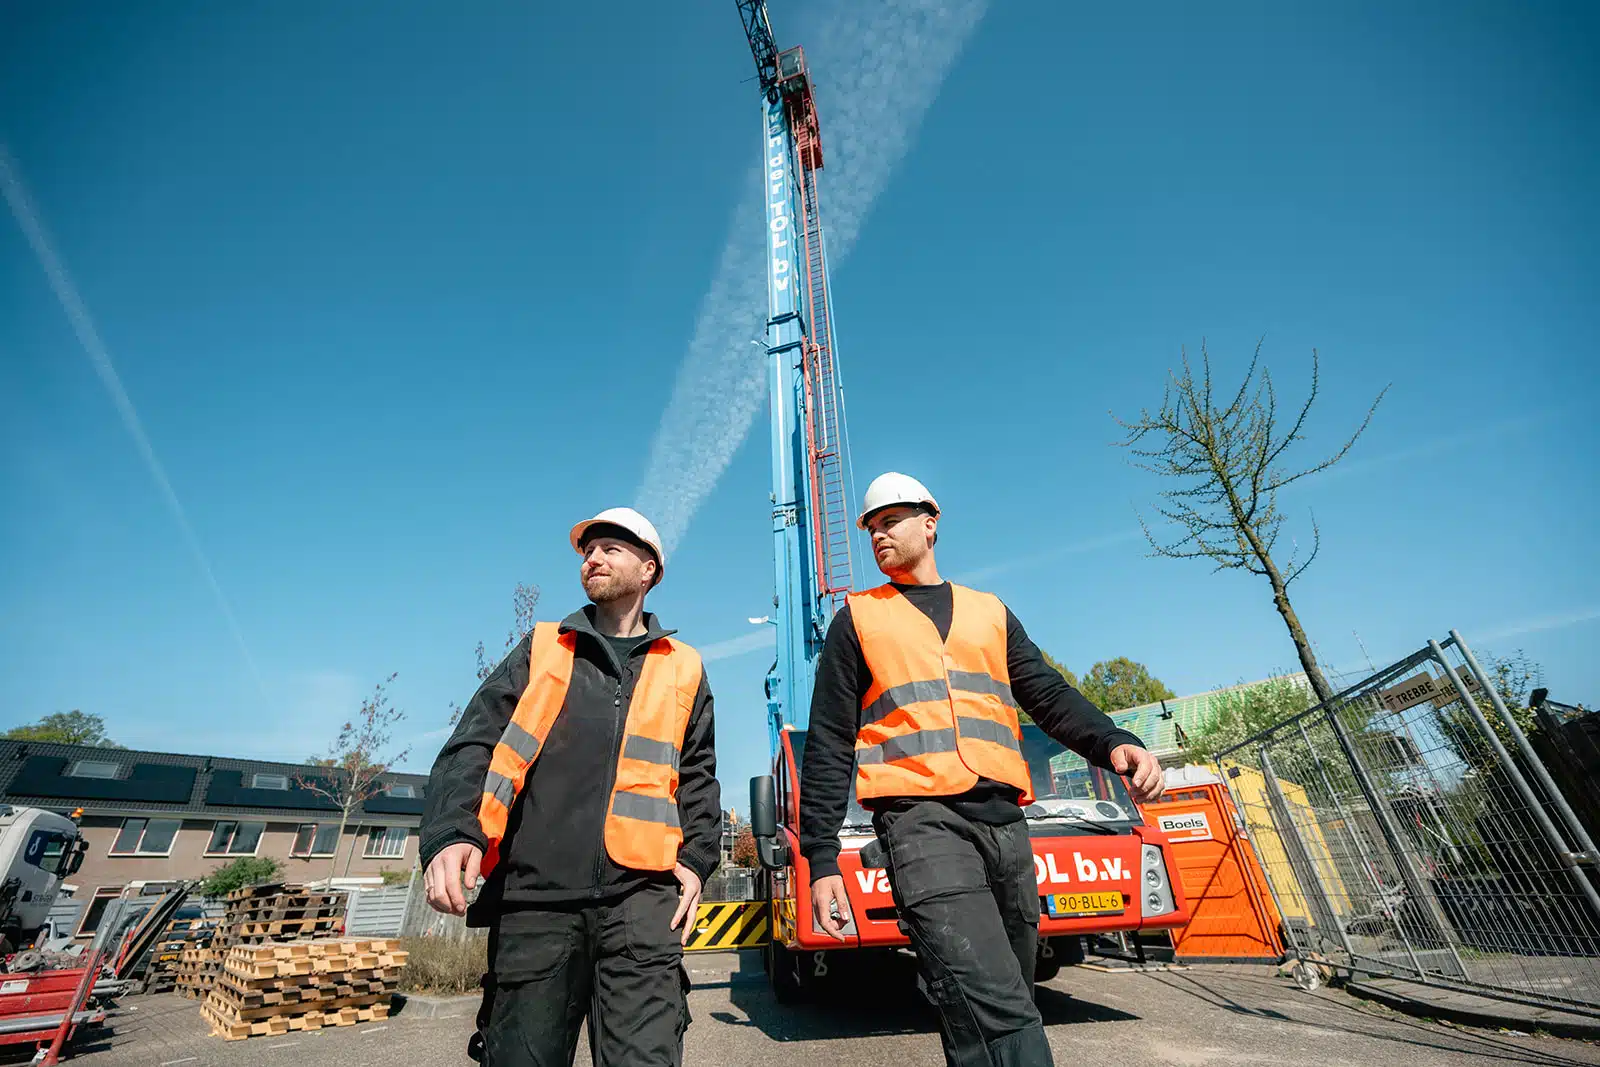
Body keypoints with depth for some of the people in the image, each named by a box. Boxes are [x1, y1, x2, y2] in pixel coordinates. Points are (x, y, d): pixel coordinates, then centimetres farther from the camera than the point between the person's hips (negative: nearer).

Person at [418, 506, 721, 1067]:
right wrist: (452, 831, -12)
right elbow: (473, 744, 4)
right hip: (533, 891, 1)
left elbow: (697, 777, 14)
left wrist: (696, 857, 1)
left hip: (641, 894, 0)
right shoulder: (542, 648, 13)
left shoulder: (683, 669, 12)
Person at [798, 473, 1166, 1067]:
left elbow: (1049, 695, 11)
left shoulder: (990, 612, 17)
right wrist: (822, 858, -2)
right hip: (921, 818, -4)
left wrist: (1114, 743, -11)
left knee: (1007, 1008, 15)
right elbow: (829, 743, 4)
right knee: (994, 1013, -20)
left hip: (1004, 820, 4)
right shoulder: (857, 619, 7)